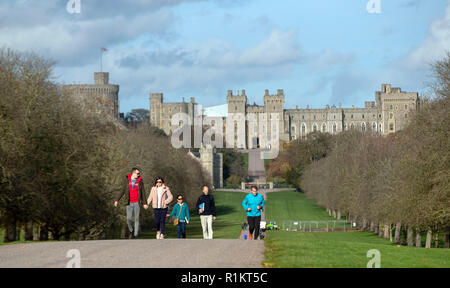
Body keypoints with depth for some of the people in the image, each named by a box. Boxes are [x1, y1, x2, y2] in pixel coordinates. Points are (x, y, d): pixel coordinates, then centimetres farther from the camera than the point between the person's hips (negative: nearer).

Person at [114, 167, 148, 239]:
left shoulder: (140, 181, 1)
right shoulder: (127, 180, 3)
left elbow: (143, 192, 7)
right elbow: (122, 191, 7)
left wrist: (144, 203, 7)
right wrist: (117, 200, 1)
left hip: (137, 203, 0)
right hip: (129, 203, 0)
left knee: (136, 219, 0)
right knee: (128, 219, -7)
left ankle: (135, 235, 6)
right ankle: (131, 231, 20)